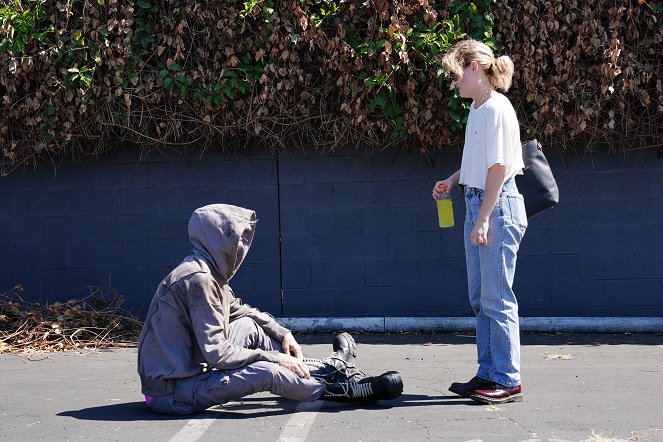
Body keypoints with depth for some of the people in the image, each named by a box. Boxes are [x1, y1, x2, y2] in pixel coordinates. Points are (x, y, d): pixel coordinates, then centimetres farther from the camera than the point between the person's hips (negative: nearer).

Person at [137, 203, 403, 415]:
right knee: (267, 371, -20)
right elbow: (216, 353, -24)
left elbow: (240, 311, 24)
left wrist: (282, 334, 10)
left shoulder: (209, 273, 7)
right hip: (172, 393, -10)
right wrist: (274, 357, -15)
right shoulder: (198, 278, -21)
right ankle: (341, 390, 2)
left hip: (185, 372, 10)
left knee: (250, 327, 12)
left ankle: (329, 367, 15)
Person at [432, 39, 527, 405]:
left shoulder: (496, 109, -14)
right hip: (478, 204, 10)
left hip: (498, 207, -10)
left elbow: (498, 168, -18)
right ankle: (488, 373, 20)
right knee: (480, 298, 13)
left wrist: (483, 219, -20)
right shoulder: (477, 109, 15)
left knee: (496, 297, -6)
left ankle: (507, 380, 0)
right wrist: (453, 180, 9)